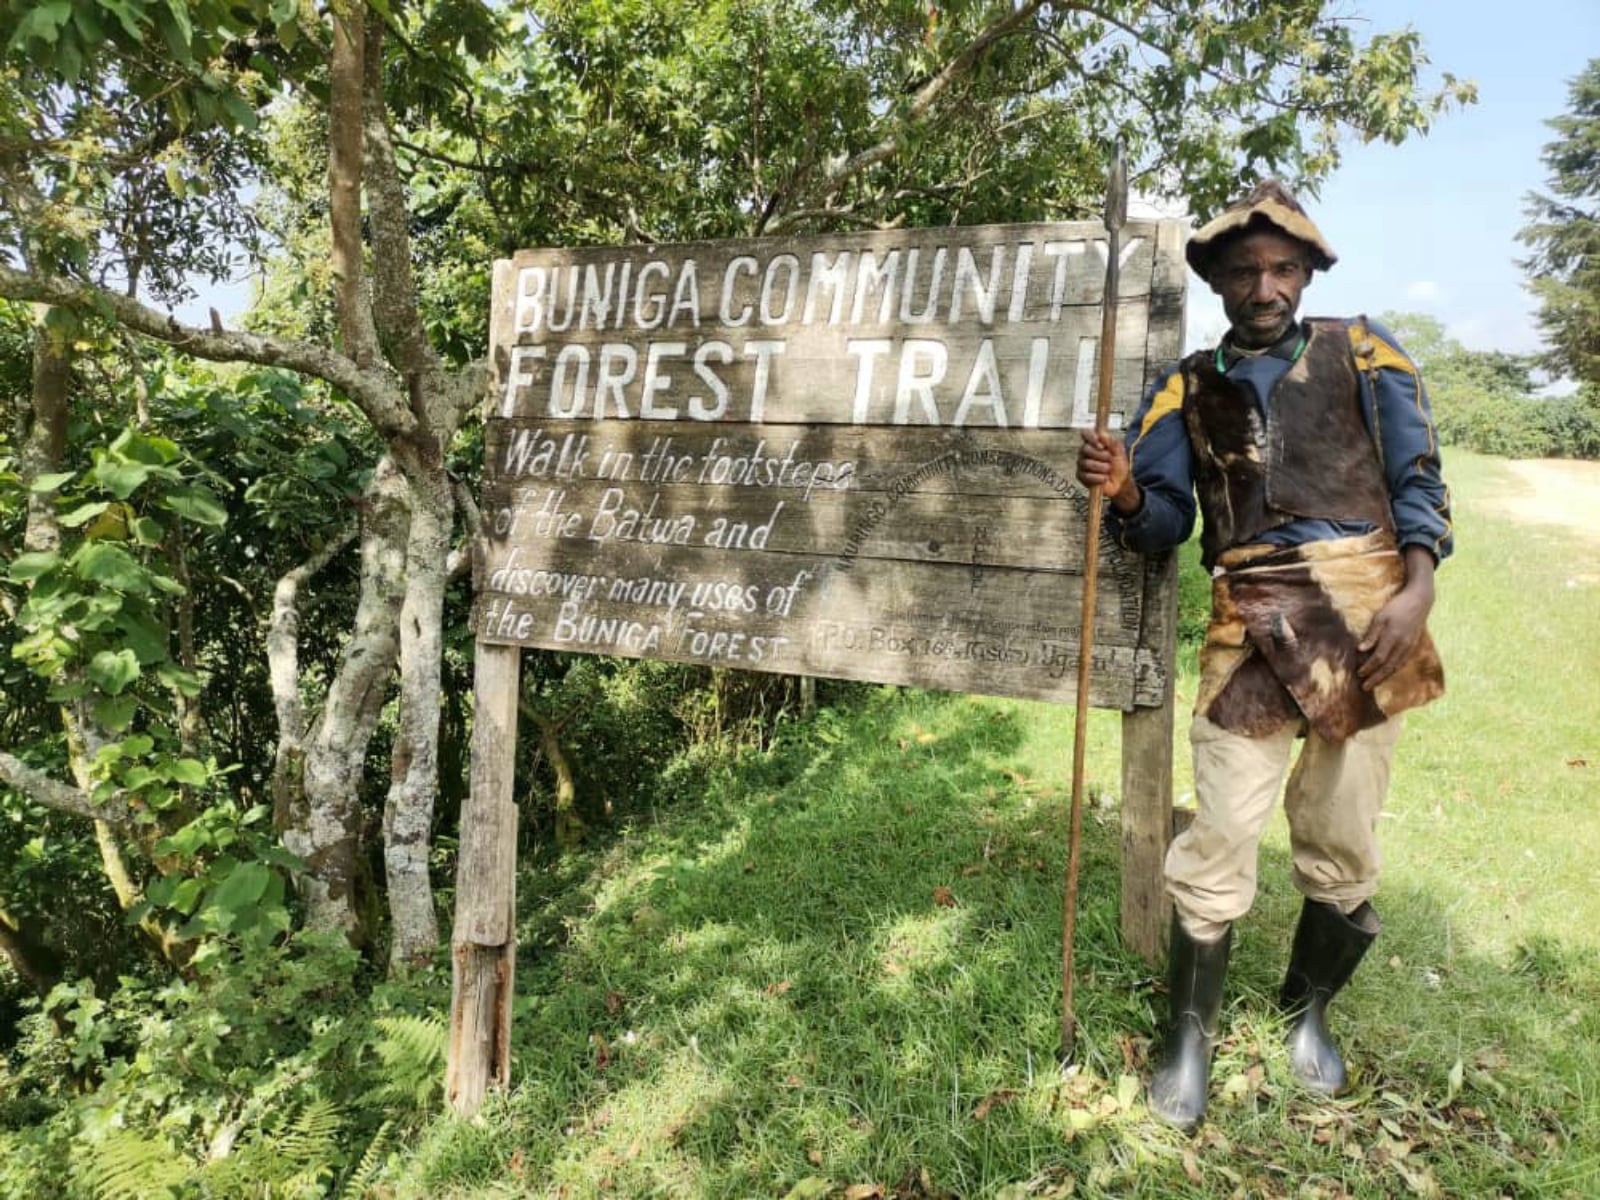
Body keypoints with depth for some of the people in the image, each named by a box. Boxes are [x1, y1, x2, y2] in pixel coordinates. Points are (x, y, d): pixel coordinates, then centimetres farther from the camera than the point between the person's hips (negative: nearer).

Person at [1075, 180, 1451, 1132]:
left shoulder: (1361, 353, 9)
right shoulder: (1189, 389, 10)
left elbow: (1419, 478, 4)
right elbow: (1166, 523, 5)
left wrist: (1418, 590, -11)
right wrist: (1125, 493, -17)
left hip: (1364, 611, 1)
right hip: (1253, 625, 0)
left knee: (1344, 839, 9)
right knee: (1222, 836, -4)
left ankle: (1309, 1012, 32)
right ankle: (1190, 1036, 13)